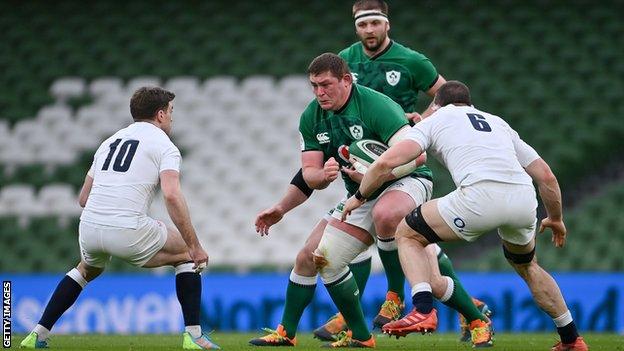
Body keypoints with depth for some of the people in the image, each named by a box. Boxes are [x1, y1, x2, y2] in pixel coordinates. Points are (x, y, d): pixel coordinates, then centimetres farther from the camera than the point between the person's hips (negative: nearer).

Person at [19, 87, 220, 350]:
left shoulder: (110, 141, 23)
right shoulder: (164, 146, 3)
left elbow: (83, 198, 25)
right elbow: (172, 196, -14)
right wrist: (195, 246, -11)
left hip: (88, 228, 6)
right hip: (128, 231, -6)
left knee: (87, 269, 37)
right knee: (187, 255, 16)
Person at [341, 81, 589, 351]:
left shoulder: (434, 120, 22)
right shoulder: (497, 122, 34)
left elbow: (386, 162, 8)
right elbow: (546, 176, 29)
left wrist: (360, 196, 25)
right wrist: (556, 219, 44)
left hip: (480, 195, -5)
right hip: (523, 199, 5)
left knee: (407, 234, 16)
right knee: (526, 266, 34)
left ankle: (423, 310, -5)